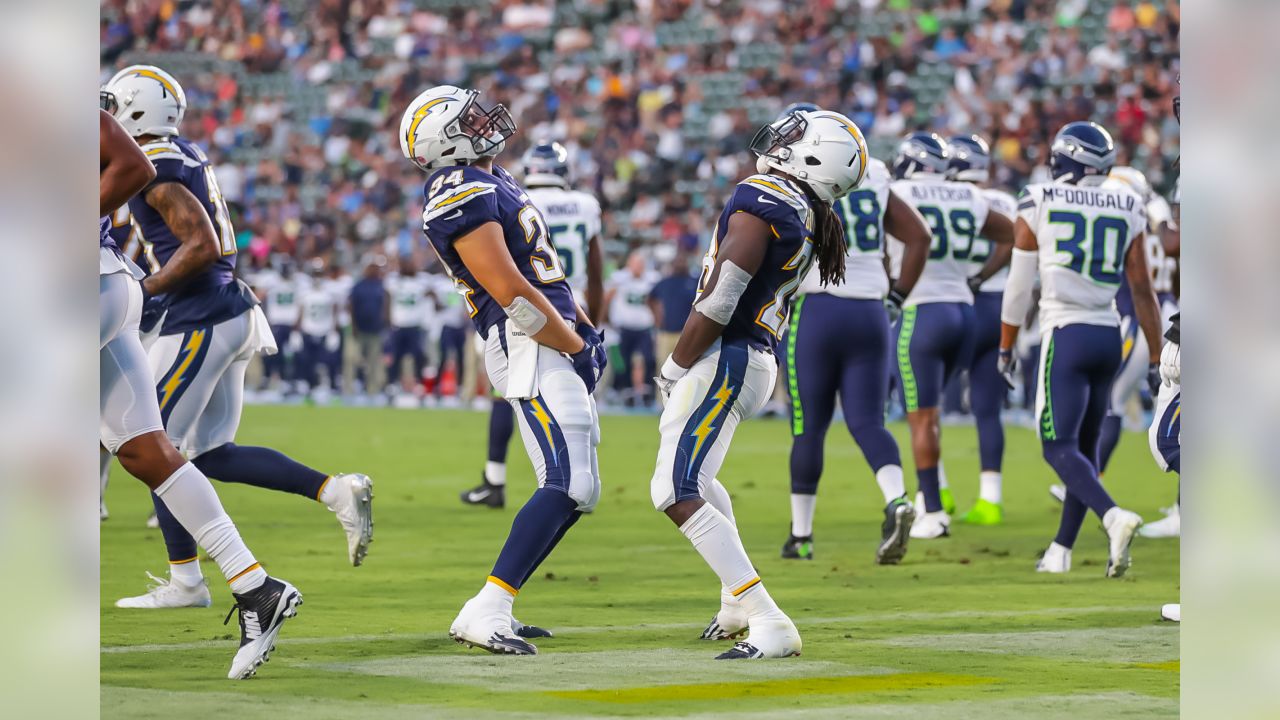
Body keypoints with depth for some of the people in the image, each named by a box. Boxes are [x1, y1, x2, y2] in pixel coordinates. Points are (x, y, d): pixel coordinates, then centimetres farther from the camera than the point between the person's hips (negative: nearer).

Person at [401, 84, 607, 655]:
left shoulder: (490, 180, 18)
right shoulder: (462, 197, -15)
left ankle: (493, 610, 15)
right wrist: (578, 347, -10)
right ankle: (485, 613, -21)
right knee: (570, 487, -18)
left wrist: (586, 326, 17)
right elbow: (513, 294, -19)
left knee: (575, 489, 12)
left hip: (552, 340, 10)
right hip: (530, 349, -10)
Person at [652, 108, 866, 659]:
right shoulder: (809, 220, 10)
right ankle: (738, 603, 42)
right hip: (757, 360, 10)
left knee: (678, 495, -16)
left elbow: (718, 300, -20)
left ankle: (769, 624, -21)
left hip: (724, 362, -10)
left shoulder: (761, 200, -17)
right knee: (693, 478, 30)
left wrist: (677, 367, -10)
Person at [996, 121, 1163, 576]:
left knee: (1059, 447, -6)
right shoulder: (1128, 210, 6)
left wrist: (1005, 350, 13)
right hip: (1109, 336, 5)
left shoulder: (1039, 204, -2)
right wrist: (1156, 359, 10)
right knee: (1085, 446, 14)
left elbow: (1019, 287, 3)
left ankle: (1115, 517, -30)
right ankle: (1061, 550, 20)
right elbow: (1142, 289, 6)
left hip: (1066, 334, -4)